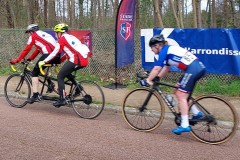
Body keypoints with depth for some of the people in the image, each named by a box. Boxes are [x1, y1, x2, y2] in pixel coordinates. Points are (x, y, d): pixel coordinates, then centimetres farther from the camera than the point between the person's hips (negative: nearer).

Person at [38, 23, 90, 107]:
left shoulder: (62, 39, 2)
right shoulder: (71, 37, 25)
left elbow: (54, 53, -1)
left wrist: (44, 62, 6)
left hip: (76, 60, -8)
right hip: (85, 60, 8)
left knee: (60, 77, 3)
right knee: (66, 72, 27)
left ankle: (62, 99, -2)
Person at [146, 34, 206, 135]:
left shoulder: (163, 51, -4)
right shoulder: (168, 50, 23)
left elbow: (156, 69, -9)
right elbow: (166, 68, 27)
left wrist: (148, 80, 0)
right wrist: (156, 79, 23)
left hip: (192, 69, -10)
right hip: (199, 67, 10)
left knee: (181, 96, -5)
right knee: (179, 93, 18)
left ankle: (185, 125, -7)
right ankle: (196, 113, 17)